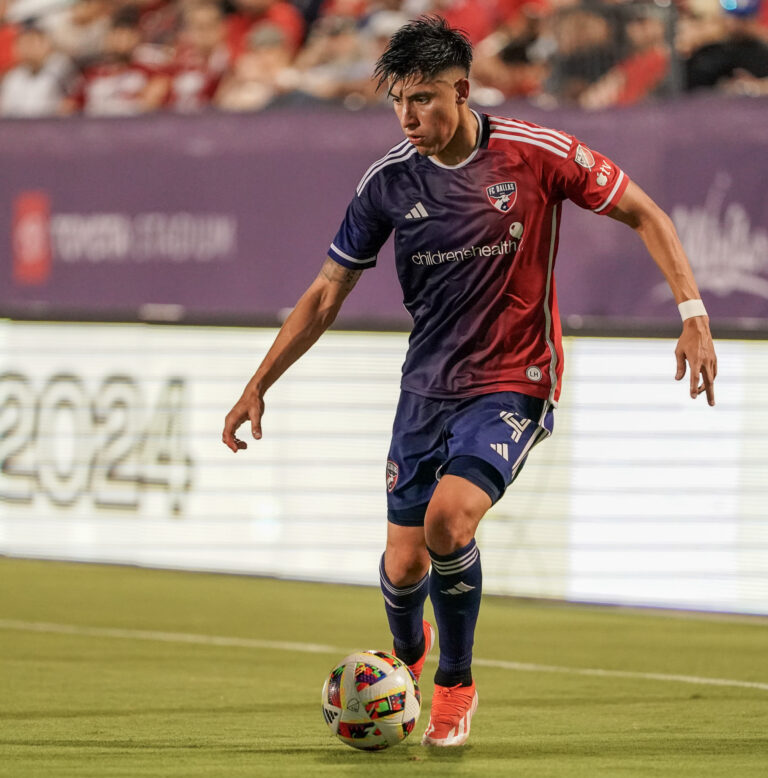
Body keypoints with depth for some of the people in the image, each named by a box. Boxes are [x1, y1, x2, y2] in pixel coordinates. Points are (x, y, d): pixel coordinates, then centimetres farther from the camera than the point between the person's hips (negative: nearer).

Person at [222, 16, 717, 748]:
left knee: (447, 518, -27)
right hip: (426, 387, 4)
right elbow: (328, 291, 5)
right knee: (403, 565, 2)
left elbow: (643, 214, -2)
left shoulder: (535, 153, -12)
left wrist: (692, 313, -12)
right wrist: (258, 385, 1)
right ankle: (406, 656, 40)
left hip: (512, 385, -3)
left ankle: (455, 682, -3)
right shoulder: (389, 181, -4)